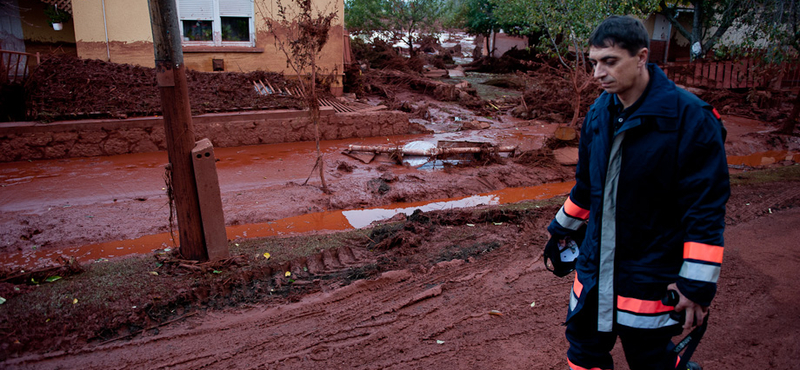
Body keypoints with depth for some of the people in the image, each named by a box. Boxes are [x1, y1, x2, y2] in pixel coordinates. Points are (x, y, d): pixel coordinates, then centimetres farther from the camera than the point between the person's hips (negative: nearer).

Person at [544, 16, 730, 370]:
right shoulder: (599, 111, 2)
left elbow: (706, 208, -16)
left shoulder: (690, 118, -18)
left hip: (650, 276, -5)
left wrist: (697, 284, -16)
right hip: (594, 268, 6)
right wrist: (562, 229, 22)